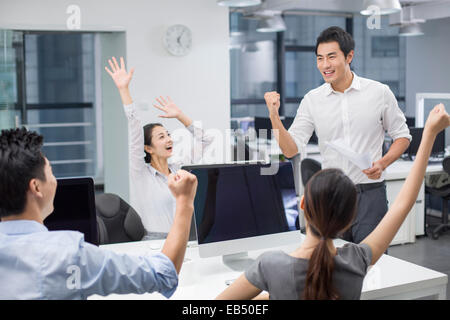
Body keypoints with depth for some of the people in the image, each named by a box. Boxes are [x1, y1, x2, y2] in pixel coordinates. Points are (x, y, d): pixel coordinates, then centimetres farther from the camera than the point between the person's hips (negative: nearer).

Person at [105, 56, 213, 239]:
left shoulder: (179, 168, 12)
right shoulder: (141, 174, -1)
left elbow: (204, 140, 20)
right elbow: (135, 134, -11)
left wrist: (179, 116, 15)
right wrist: (123, 89, -18)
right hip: (153, 244, -4)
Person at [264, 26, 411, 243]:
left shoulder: (379, 93, -2)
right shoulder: (312, 100, 2)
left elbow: (402, 136, 6)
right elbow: (291, 150, -2)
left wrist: (382, 163, -11)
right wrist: (274, 116, -16)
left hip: (370, 194, -2)